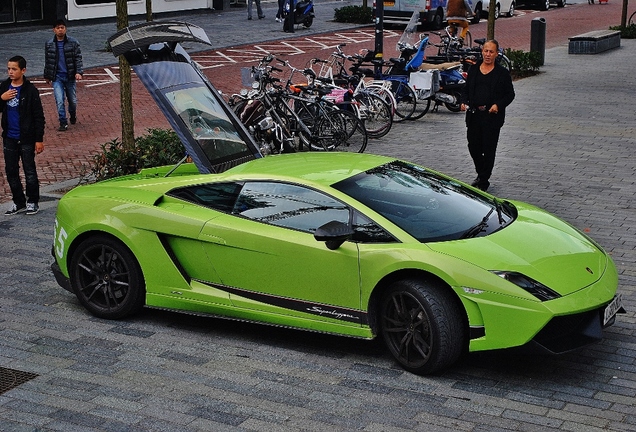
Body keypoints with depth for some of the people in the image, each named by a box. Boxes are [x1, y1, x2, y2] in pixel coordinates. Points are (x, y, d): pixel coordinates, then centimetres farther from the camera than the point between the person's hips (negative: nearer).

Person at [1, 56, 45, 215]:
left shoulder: (30, 90, -11)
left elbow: (39, 116, -9)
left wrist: (39, 139, -12)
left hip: (26, 138, -5)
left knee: (30, 172, 3)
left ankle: (32, 202, 17)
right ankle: (19, 202, 22)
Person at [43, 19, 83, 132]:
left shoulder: (73, 42, -2)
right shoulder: (49, 44, 3)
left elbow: (78, 58, -3)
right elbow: (47, 61, 13)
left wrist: (79, 72, -17)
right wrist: (47, 76, 17)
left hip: (70, 76, 0)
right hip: (57, 77, 0)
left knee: (73, 100, 11)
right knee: (59, 101, -9)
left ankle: (73, 115, 41)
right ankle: (63, 122, 0)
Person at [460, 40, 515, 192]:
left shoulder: (502, 73, 0)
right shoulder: (473, 69, 10)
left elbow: (510, 94, 2)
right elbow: (466, 89, 17)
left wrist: (498, 105, -14)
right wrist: (464, 102, -3)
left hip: (492, 117, -3)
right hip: (474, 115, 3)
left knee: (488, 149, 0)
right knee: (473, 146, 6)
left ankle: (484, 180, 11)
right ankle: (481, 174, 29)